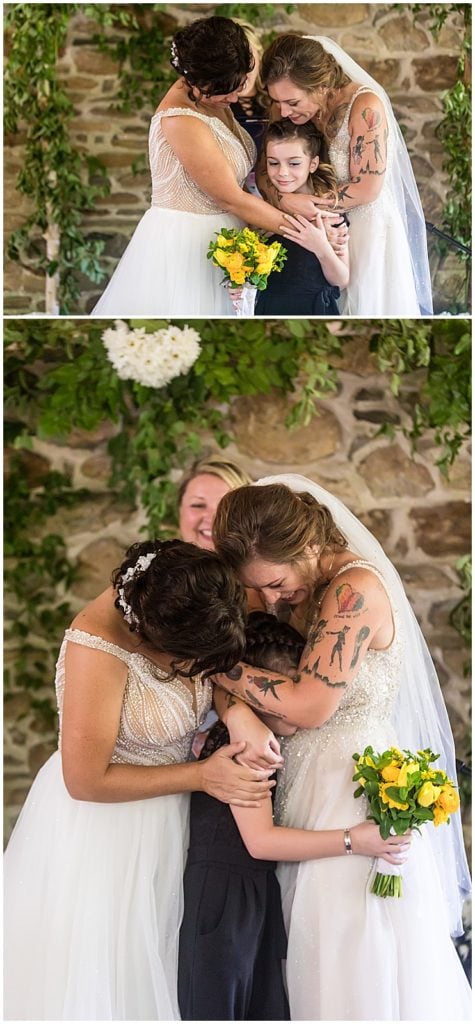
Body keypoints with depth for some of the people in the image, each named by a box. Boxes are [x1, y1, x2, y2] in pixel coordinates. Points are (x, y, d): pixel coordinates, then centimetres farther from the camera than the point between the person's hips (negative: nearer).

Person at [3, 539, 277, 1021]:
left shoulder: (189, 610, -17)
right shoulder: (98, 646, -33)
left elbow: (220, 672, 4)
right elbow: (87, 780, -25)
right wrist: (201, 776, -21)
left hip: (163, 817, 6)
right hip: (100, 820, -6)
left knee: (153, 959, 20)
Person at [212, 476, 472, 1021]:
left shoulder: (355, 590, -19)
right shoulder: (296, 587, 7)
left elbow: (308, 705, -22)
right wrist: (236, 711, -15)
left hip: (354, 786, -8)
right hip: (308, 781, 8)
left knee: (358, 965, 1)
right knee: (318, 955, 13)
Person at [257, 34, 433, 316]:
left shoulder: (365, 107, -25)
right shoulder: (291, 109, -8)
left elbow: (366, 189, -23)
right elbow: (264, 171, -6)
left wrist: (306, 202, -19)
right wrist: (284, 200, -26)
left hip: (365, 229, -5)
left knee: (365, 305, 9)